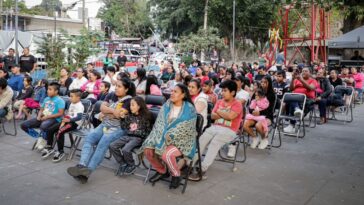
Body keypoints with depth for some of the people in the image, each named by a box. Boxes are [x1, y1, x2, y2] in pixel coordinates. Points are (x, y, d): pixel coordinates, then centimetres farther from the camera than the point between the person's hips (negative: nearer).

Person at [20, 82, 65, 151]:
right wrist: (39, 115, -2)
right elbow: (41, 109, 22)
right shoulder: (46, 99, 17)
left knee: (43, 126, -41)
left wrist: (47, 117, -17)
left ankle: (43, 140, -8)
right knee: (24, 125, -3)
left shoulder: (60, 100, -7)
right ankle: (39, 137, 9)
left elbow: (60, 113, -15)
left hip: (54, 119, -8)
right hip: (43, 118, 8)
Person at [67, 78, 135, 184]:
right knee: (89, 138, -21)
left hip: (118, 129, -6)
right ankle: (81, 166, -37)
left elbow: (118, 115, -14)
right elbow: (102, 107, 5)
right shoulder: (111, 95, 17)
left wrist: (105, 113, -1)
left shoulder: (129, 100, -3)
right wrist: (112, 110, -13)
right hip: (104, 125, 6)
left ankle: (88, 170, -40)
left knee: (103, 142, -31)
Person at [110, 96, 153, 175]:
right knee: (112, 146, -12)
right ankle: (123, 164, 5)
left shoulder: (145, 117, -2)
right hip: (127, 136, 6)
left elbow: (148, 131, -1)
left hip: (138, 138, -6)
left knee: (125, 150, -30)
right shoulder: (129, 116, 14)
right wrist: (122, 118, 4)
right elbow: (123, 127, 17)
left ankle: (131, 166, -1)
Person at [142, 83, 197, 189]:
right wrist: (161, 138, -14)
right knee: (148, 150, -14)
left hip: (181, 141, -6)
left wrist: (169, 137, -21)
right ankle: (162, 171, 12)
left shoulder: (189, 109, -10)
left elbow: (184, 129, -16)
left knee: (167, 154, -32)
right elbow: (160, 124, 3)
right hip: (163, 138, 6)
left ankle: (176, 175, -2)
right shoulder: (166, 106, 6)